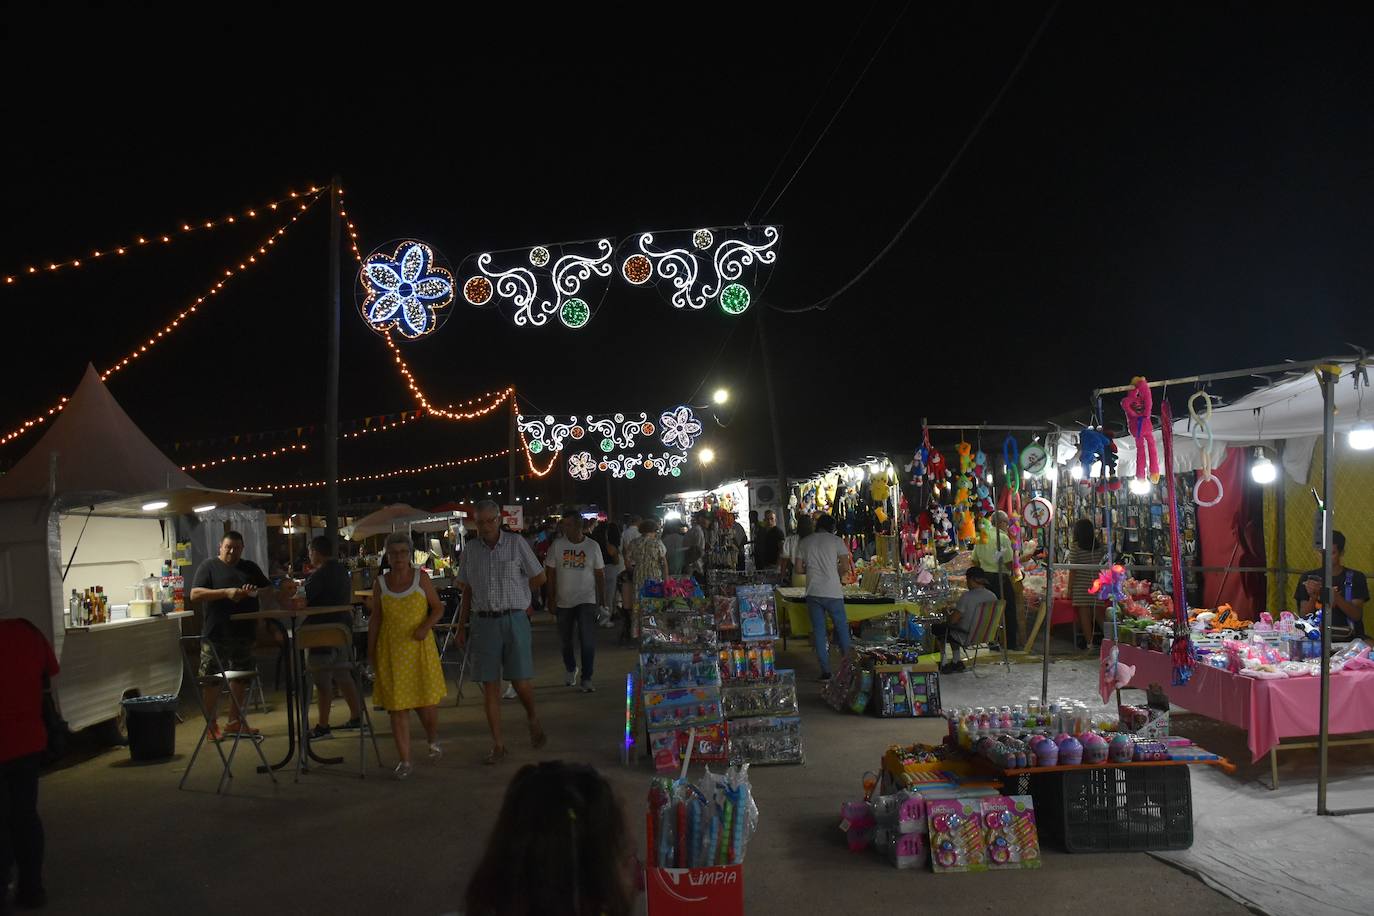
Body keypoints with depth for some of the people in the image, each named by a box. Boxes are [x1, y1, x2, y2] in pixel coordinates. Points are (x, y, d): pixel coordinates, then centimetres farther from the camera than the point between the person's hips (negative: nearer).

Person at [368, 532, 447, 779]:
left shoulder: (421, 578, 0)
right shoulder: (380, 584, 3)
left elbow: (438, 608, 3)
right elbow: (375, 619, 9)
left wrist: (427, 626, -15)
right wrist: (371, 651, 6)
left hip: (419, 647, -1)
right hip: (391, 649, 1)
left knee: (427, 700, 1)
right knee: (396, 705, 0)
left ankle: (433, 740, 33)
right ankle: (405, 760, 8)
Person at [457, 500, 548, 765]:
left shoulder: (516, 543, -1)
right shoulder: (471, 550, 8)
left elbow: (539, 578, 7)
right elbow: (467, 591, 14)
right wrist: (461, 627, 12)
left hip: (514, 619, -2)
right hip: (483, 621, 2)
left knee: (520, 681, -3)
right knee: (489, 684, 3)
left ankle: (533, 720, 28)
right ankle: (497, 744, 11)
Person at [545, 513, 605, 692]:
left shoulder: (593, 546, -3)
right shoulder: (557, 545, -2)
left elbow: (600, 574, 3)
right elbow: (550, 572, 2)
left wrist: (602, 598, 0)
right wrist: (551, 597, -1)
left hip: (586, 600, -2)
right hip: (563, 601, 2)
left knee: (588, 641, -11)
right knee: (565, 640, 14)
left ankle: (586, 679, -2)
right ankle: (571, 669, 38)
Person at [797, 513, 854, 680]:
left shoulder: (804, 542, 8)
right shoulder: (836, 541, 0)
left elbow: (799, 568, 7)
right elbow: (846, 567, -4)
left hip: (813, 593, 2)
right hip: (833, 593, -2)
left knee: (818, 631, 7)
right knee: (842, 627, 12)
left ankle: (825, 671, 7)